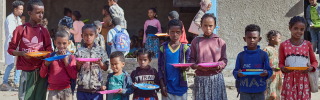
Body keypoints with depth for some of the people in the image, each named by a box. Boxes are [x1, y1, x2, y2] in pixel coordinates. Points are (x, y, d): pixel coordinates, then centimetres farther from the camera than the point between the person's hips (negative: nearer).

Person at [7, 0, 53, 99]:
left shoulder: (44, 31, 7)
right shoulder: (20, 29, -2)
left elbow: (49, 50, 13)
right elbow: (11, 49, 3)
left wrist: (44, 55, -9)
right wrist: (22, 53, -16)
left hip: (41, 70, 3)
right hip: (27, 71, -3)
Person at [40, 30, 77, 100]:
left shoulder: (71, 57, 2)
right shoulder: (50, 56, 6)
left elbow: (74, 76, -6)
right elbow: (42, 75, 7)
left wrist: (66, 62, -10)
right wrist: (46, 64, -10)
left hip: (66, 91, -1)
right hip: (53, 91, 1)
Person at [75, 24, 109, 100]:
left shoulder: (100, 50, 4)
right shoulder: (79, 51, 5)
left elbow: (106, 68, 3)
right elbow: (76, 69, 6)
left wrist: (100, 63, -16)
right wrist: (79, 64, -15)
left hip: (97, 88, 0)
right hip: (82, 88, 0)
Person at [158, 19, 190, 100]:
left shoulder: (185, 48, 0)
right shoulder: (163, 48, 2)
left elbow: (188, 65, 3)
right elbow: (160, 67, 3)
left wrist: (185, 68, -22)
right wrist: (162, 85, -4)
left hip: (181, 86, 0)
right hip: (167, 87, 0)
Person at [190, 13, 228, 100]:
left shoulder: (220, 42, 4)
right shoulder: (195, 41, 4)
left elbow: (224, 60, 4)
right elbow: (191, 59, 6)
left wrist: (218, 66, -16)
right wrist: (196, 66, -15)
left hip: (216, 78, 0)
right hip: (200, 78, 0)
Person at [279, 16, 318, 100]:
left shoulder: (307, 45, 7)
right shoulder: (284, 45, 4)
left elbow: (314, 61, 12)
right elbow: (281, 63, 8)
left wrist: (311, 68, -9)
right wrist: (283, 68, -14)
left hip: (304, 79, 1)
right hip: (289, 79, -1)